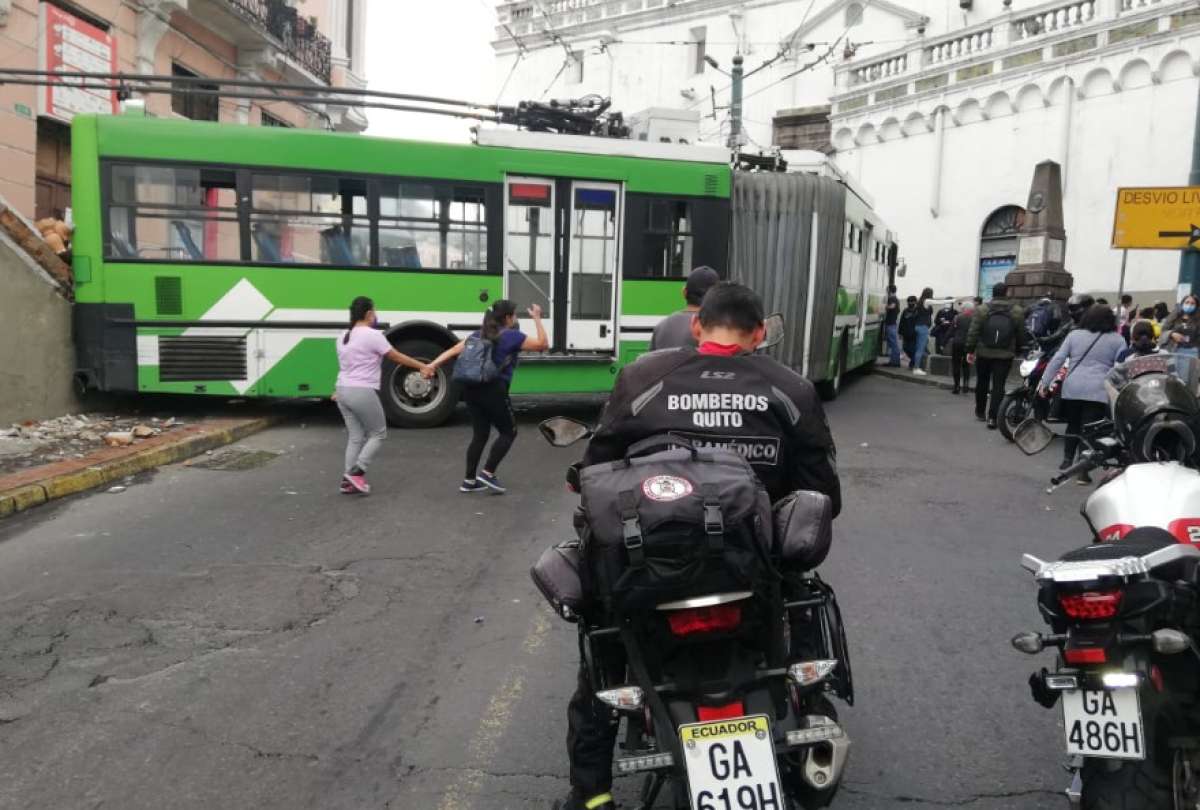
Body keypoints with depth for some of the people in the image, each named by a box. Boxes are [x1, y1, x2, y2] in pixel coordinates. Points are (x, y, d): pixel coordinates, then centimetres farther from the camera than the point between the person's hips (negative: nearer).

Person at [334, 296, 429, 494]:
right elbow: (397, 357, -4)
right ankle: (356, 472, -3)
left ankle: (348, 480, 11)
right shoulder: (372, 335, -11)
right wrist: (422, 366, 6)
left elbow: (347, 366, 15)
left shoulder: (344, 337, 13)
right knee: (378, 433, 8)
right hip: (362, 392, -8)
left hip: (343, 390, 8)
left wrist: (340, 390, 20)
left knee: (356, 437, 14)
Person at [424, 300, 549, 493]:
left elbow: (453, 351, 8)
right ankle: (487, 473, 2)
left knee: (480, 434, 15)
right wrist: (537, 318, 5)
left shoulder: (479, 335, 16)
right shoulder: (512, 336, -3)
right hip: (493, 390, -7)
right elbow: (543, 344, -1)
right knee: (508, 432, 9)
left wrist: (432, 365, 5)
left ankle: (469, 481, 15)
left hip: (472, 389, 7)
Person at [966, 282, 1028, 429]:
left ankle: (980, 412, 28)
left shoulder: (982, 310, -3)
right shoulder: (1017, 311, -1)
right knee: (998, 385, 0)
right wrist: (1018, 350, 16)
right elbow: (1021, 335, 2)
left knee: (982, 383, 16)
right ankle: (992, 417, -6)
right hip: (1005, 355, -1)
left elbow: (973, 333, -6)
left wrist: (970, 350, -1)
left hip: (983, 353, 1)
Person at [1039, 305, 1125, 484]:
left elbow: (1057, 359, 4)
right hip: (1098, 392, -2)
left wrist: (1044, 382, 6)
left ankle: (1067, 460, 17)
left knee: (1072, 425, 19)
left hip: (1072, 389, 2)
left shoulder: (1074, 335, 8)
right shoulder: (1117, 340, 5)